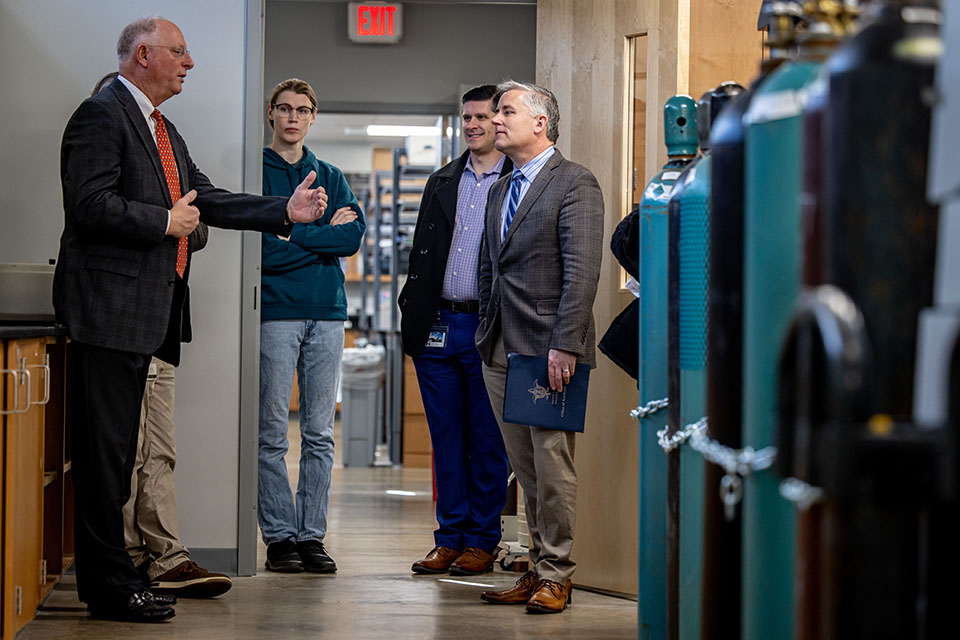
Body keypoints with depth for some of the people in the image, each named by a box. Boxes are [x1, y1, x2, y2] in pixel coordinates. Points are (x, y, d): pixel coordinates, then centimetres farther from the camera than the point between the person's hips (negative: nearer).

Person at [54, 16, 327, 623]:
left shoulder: (163, 130, 22)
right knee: (106, 448, -5)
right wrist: (166, 222, -12)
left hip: (145, 312, 10)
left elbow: (206, 200, 18)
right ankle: (111, 585, -1)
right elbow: (91, 204, -20)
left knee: (119, 449, 13)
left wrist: (286, 210, 9)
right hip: (109, 306, -10)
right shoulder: (102, 114, -10)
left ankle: (106, 579, 20)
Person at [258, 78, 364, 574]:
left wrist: (293, 235, -8)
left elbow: (353, 235, 0)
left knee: (320, 434, 4)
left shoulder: (329, 177, 17)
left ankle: (312, 535, 9)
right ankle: (280, 536, 2)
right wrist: (324, 236, -5)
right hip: (275, 312, -4)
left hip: (327, 312, 4)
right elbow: (263, 249, -9)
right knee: (273, 434, -4)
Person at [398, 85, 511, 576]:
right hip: (438, 328, 5)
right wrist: (411, 317, 8)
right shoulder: (442, 183, 15)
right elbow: (420, 255, 17)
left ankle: (482, 541, 10)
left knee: (488, 442, 2)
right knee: (447, 439, 8)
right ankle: (450, 538, 15)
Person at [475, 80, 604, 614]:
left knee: (553, 465, -4)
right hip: (501, 351, 7)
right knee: (527, 470, 9)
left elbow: (582, 271, -13)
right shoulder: (500, 192, 19)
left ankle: (555, 576, 2)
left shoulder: (575, 184, -6)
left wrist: (563, 345, -19)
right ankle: (538, 570, 15)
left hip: (548, 350, -7)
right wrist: (486, 337, 15)